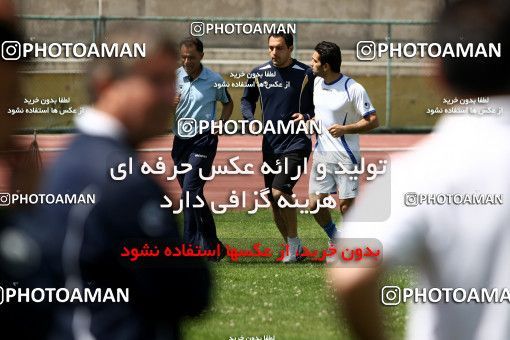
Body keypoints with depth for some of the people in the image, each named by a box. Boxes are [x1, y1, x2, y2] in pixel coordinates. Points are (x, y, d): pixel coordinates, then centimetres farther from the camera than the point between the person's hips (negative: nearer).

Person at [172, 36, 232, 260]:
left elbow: (228, 103, 15)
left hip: (203, 140, -5)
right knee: (190, 193, 8)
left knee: (191, 191, -17)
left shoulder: (214, 80, -2)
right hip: (180, 140, 5)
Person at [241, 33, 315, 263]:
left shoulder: (305, 75, -7)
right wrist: (250, 119, 0)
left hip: (296, 143, -5)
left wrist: (307, 117, -20)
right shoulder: (259, 74, 5)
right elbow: (247, 100, 20)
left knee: (279, 192, -20)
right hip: (270, 146, 5)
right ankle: (292, 247, 24)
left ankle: (293, 241, -2)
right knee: (274, 201, 8)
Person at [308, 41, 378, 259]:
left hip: (345, 156, -6)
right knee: (315, 204, 4)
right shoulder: (316, 83, 6)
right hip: (322, 152, 6)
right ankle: (335, 241, 27)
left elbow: (373, 121, -12)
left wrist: (345, 129, -23)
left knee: (346, 205, -4)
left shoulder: (353, 89, -14)